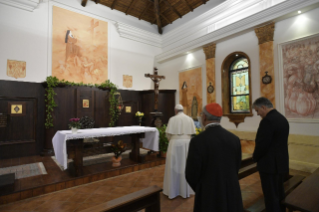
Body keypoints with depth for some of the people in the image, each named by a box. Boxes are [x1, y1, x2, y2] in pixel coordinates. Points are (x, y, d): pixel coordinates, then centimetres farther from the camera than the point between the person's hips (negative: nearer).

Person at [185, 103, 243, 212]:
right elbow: (236, 168, 4)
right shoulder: (235, 139, -6)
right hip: (232, 195, 5)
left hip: (209, 197, -4)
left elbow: (192, 175, -14)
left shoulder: (198, 141, -22)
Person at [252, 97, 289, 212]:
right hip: (281, 164, 9)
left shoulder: (267, 120, -21)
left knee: (271, 198, 4)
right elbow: (279, 142, 12)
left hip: (270, 165, -9)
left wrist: (255, 157, -3)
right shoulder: (283, 119, 8)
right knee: (279, 194, 21)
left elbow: (262, 144, -22)